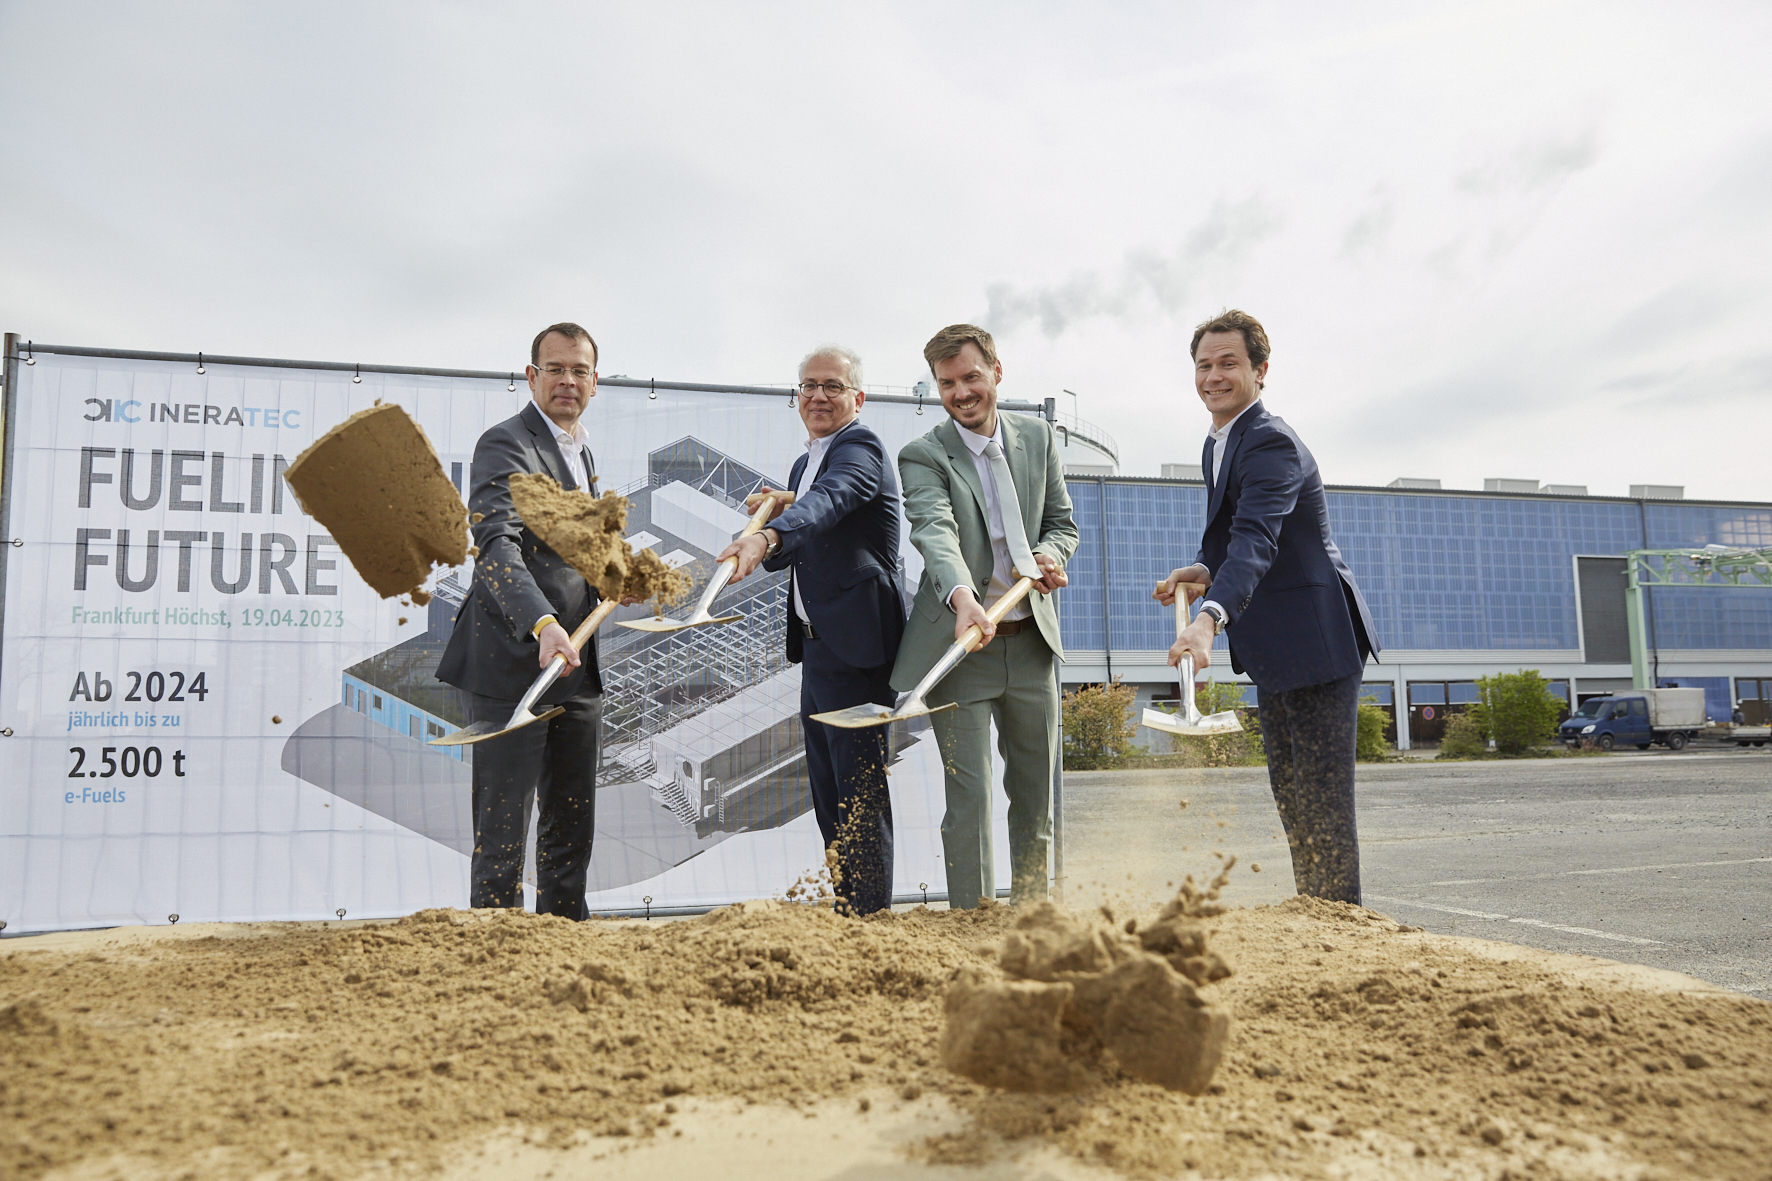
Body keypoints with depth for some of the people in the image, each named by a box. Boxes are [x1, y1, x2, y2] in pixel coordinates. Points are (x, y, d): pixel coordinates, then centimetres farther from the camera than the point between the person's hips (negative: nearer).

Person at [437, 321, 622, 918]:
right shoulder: (506, 445, -11)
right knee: (503, 831, -1)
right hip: (513, 666, -9)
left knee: (572, 826, 16)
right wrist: (543, 625, -42)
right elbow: (497, 546, -27)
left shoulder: (580, 450, 17)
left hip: (576, 668, 9)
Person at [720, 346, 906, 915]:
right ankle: (847, 913, 25)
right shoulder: (803, 464, 20)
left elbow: (829, 500, -32)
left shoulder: (859, 447, -9)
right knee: (829, 796, 15)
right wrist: (769, 514, 4)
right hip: (817, 646, 10)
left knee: (861, 793, -6)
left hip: (856, 644, -10)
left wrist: (767, 535, -49)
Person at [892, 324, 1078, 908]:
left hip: (1031, 641, 5)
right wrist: (963, 596, -47)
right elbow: (936, 532, -27)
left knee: (1035, 794, 14)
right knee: (969, 797, -5)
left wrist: (1050, 554, -11)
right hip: (960, 644, -5)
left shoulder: (1037, 437, 6)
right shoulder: (922, 456, -9)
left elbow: (1063, 523, 13)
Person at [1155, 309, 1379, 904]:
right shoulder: (1216, 444, 12)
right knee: (1288, 794, 17)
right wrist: (1203, 571, -4)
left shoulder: (1271, 442, -19)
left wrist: (1210, 619, -49)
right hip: (1275, 650, 10)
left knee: (1322, 799, -6)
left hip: (1317, 642, -10)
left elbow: (1255, 539, -35)